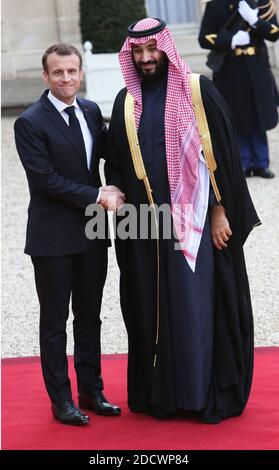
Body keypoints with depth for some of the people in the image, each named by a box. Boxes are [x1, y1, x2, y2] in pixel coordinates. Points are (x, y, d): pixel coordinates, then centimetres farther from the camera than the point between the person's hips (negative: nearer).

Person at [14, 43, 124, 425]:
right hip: (54, 238, -6)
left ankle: (91, 391, 26)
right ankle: (61, 399, 16)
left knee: (89, 316, 15)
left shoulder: (91, 111, 6)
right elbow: (45, 180, -17)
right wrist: (97, 197, -16)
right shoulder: (31, 123, -13)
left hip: (92, 234, 6)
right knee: (55, 321, 6)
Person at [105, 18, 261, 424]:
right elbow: (115, 161, 15)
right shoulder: (126, 101, 9)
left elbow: (224, 153, -5)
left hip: (195, 221, -4)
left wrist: (220, 211, -8)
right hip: (144, 226, 4)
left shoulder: (198, 91, -4)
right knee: (151, 309, 8)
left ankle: (208, 393, 10)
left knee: (198, 305, 0)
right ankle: (159, 391, 18)